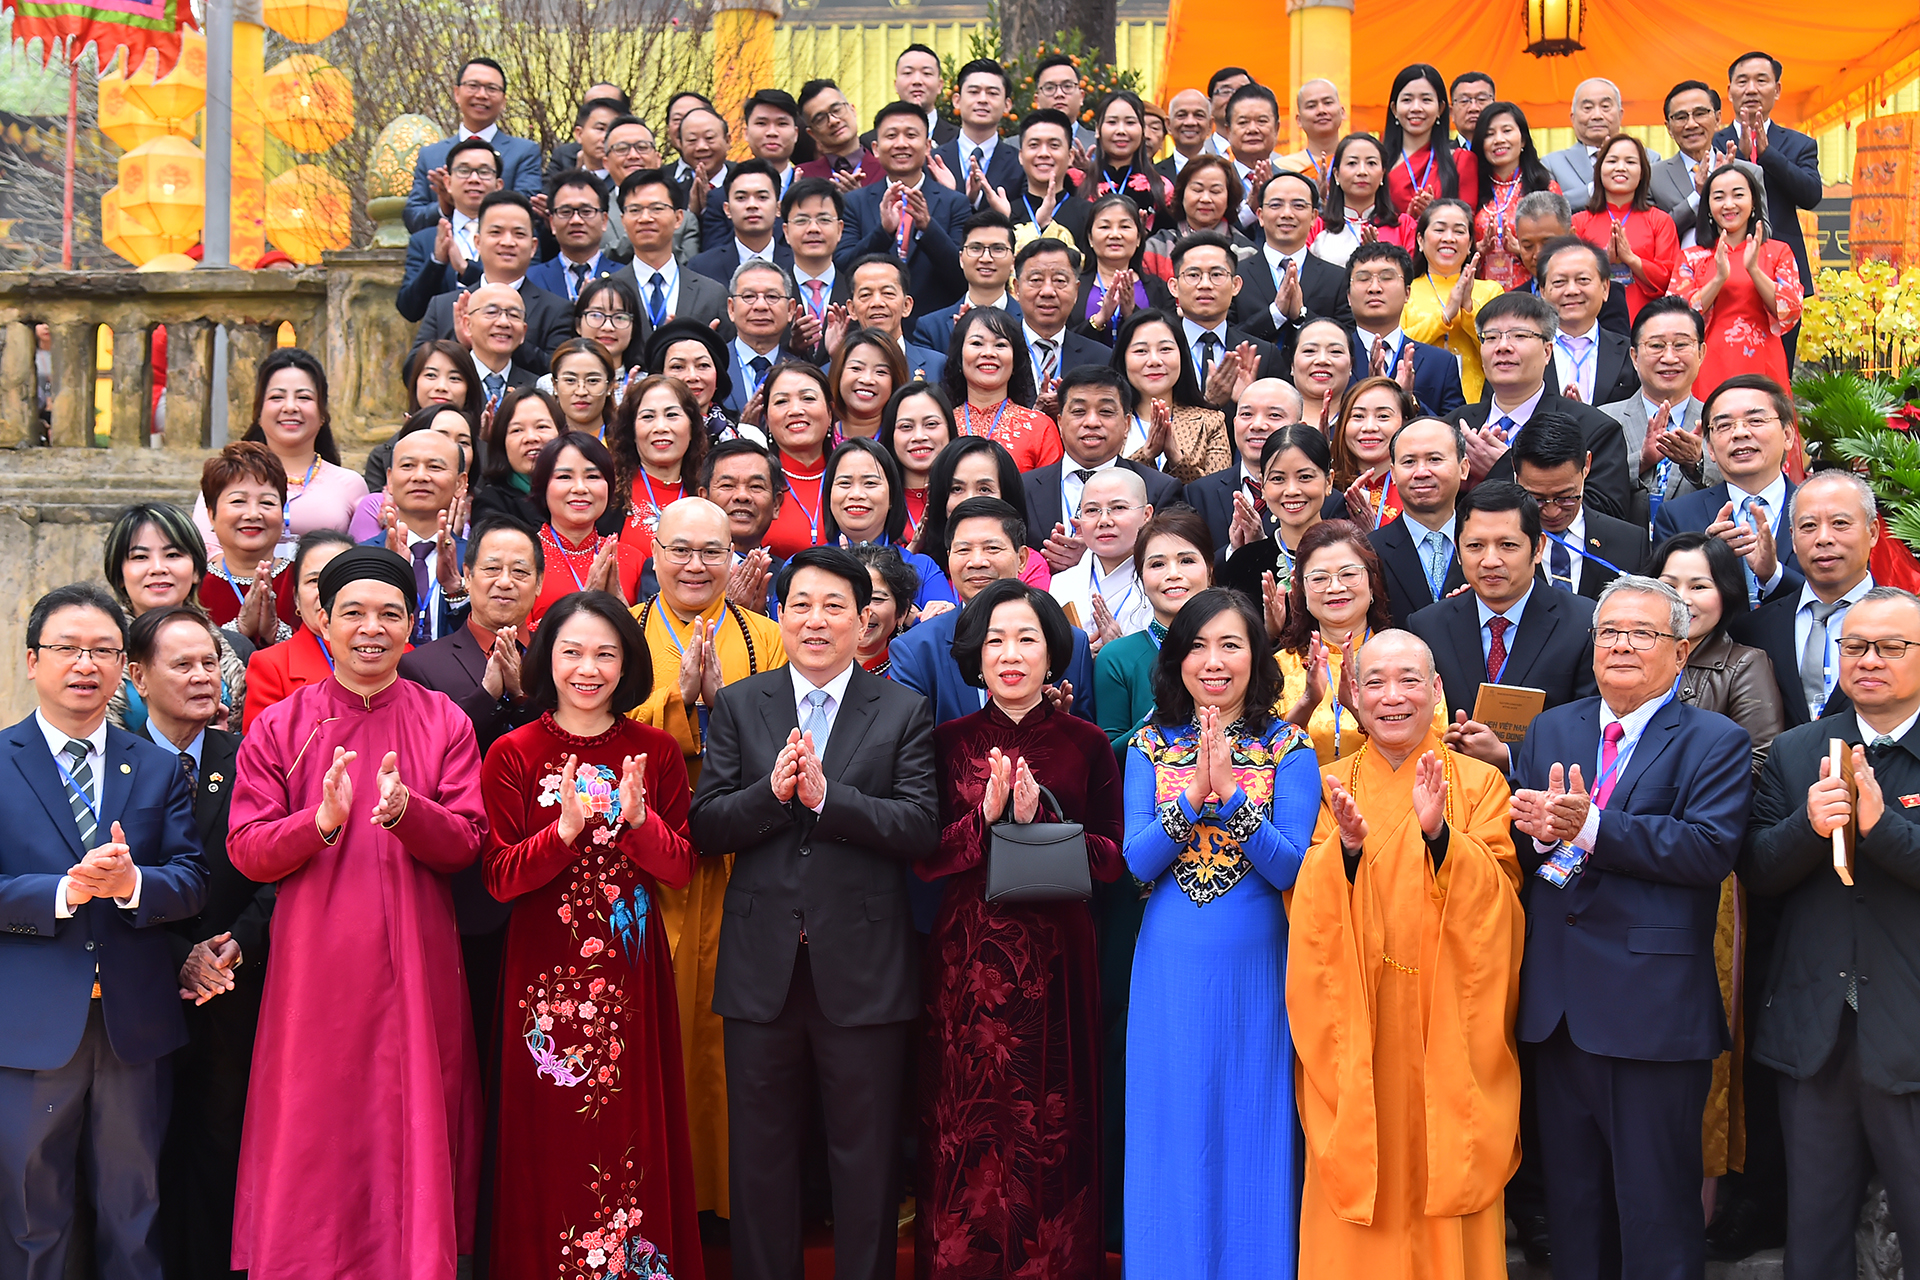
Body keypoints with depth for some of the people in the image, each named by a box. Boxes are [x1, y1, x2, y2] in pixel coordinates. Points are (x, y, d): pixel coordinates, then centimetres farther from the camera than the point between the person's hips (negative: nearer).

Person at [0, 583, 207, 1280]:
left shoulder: (161, 768, 8)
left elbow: (193, 881, -1)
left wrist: (131, 881, -20)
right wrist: (63, 891, -23)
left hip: (135, 1025, 2)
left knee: (133, 1218, 13)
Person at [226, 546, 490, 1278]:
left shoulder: (445, 724, 4)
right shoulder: (280, 726, 3)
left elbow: (466, 843, -2)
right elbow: (245, 850, -2)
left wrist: (406, 811, -22)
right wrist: (322, 820, -20)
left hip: (415, 968, 0)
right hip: (315, 964, 0)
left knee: (412, 1130, 6)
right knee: (314, 1138, 4)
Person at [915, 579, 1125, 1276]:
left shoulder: (1086, 743, 3)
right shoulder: (950, 741, 5)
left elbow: (1113, 856, -1)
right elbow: (924, 856, 0)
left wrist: (1039, 818, -16)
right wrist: (987, 815, -16)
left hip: (1056, 956, 0)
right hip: (969, 955, 0)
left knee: (1053, 1120, 3)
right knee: (969, 1120, 4)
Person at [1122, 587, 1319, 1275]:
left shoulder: (1288, 748, -1)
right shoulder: (1151, 747, 4)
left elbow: (1289, 867, -10)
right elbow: (1137, 862, -5)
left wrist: (1230, 792, -23)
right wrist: (1193, 794, -20)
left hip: (1254, 966, -1)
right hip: (1171, 966, 2)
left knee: (1251, 1128, 7)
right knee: (1175, 1131, 9)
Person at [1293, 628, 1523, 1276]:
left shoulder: (1480, 784, 3)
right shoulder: (1331, 785, 5)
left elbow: (1500, 896, -9)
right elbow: (1302, 906, -3)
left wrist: (1440, 834, -24)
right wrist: (1346, 847, -22)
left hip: (1448, 1018, -1)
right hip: (1354, 1021, 1)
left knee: (1442, 1169, 5)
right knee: (1358, 1172, 4)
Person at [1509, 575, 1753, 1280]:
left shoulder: (1718, 742, -2)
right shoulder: (1549, 730, 13)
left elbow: (1711, 848, -18)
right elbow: (1511, 844, 6)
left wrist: (1590, 827, -24)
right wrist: (1541, 828, -17)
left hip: (1654, 1010, -5)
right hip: (1559, 1004, 5)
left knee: (1656, 1215, 4)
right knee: (1571, 1202, 17)